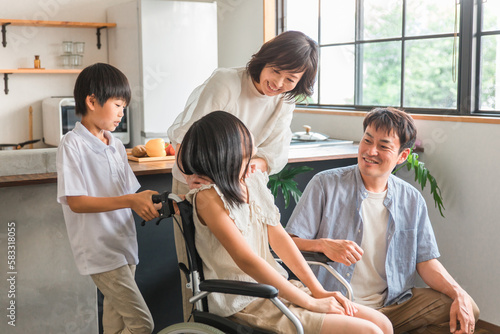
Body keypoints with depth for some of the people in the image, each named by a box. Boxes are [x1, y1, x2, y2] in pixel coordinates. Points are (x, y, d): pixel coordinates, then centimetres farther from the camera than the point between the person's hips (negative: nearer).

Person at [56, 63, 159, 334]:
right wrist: (131, 200, -23)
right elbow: (76, 202, -17)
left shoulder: (116, 146, 10)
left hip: (123, 247, 7)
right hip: (100, 251, -7)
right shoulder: (73, 144, -11)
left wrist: (150, 204, -9)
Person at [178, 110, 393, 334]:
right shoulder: (208, 196, -17)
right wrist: (311, 303, -17)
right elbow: (247, 260, -21)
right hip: (246, 305, -7)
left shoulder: (253, 179, 6)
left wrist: (318, 291, 1)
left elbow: (278, 236, 8)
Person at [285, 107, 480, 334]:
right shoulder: (325, 185, -2)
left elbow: (426, 261, 9)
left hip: (391, 305, 5)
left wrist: (459, 294, -8)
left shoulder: (412, 200, 10)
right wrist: (323, 245, -25)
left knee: (467, 311, -10)